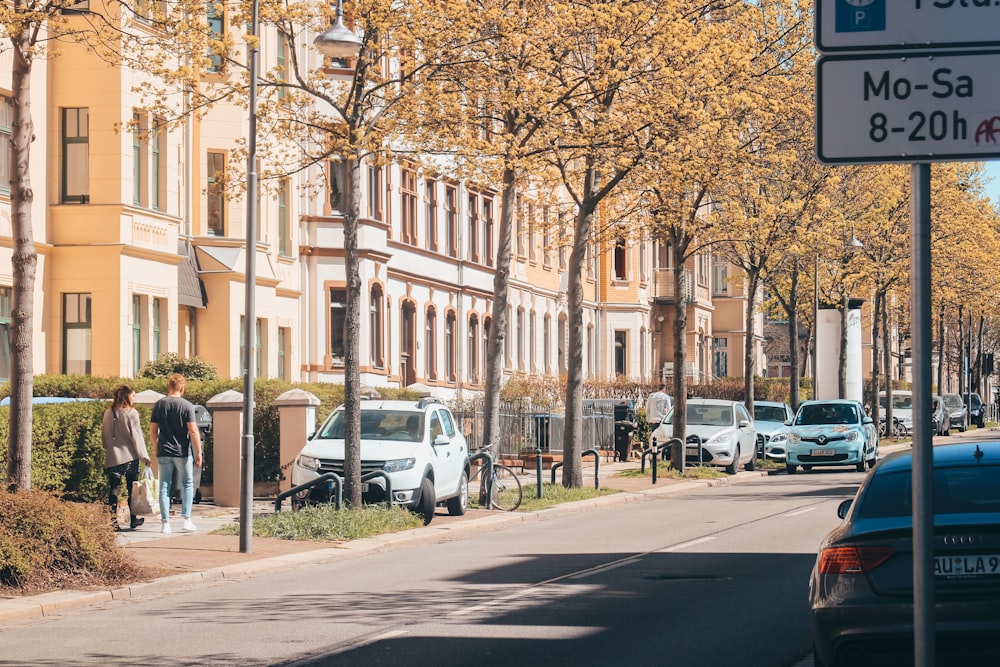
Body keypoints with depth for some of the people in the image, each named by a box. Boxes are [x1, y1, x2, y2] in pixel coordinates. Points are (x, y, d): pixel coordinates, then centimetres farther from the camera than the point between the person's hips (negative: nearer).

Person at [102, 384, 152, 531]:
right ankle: (133, 519, 19)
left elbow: (104, 436, 10)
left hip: (112, 457, 3)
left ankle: (113, 520, -8)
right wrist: (144, 457, -5)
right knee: (132, 488, 10)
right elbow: (136, 436, -9)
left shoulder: (108, 413, 4)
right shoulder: (131, 413, -8)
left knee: (114, 489, 2)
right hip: (129, 456, -3)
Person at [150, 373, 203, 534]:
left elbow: (153, 430, 4)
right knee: (187, 484, 10)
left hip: (164, 452, 2)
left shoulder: (159, 405, 3)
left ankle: (165, 523, 3)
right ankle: (186, 519, 4)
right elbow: (193, 430, -11)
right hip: (183, 452, -2)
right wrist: (198, 452, -6)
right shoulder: (187, 406, -7)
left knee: (164, 486, 5)